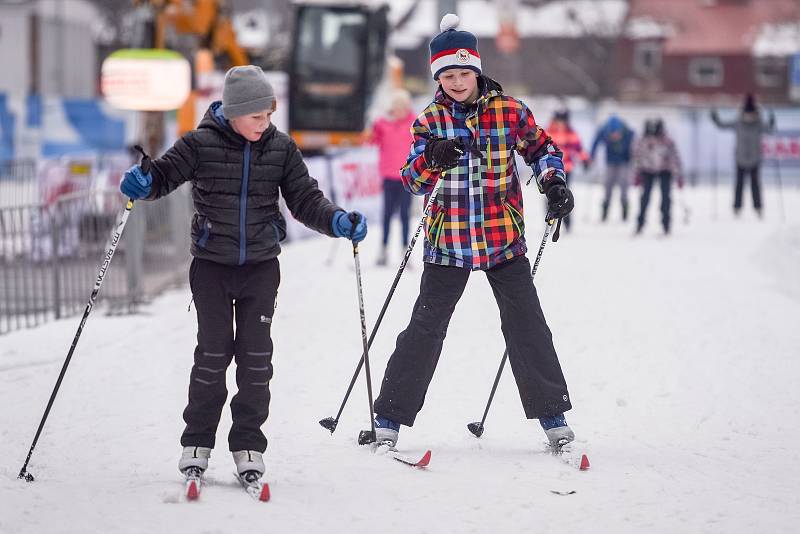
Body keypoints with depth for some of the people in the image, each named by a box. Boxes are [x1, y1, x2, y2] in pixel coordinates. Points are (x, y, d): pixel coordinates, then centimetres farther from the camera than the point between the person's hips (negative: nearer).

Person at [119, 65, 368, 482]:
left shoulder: (281, 148, 0)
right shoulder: (201, 144, -7)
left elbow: (305, 200, 3)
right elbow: (164, 174, -3)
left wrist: (337, 221, -14)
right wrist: (143, 184, -25)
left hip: (260, 265, 2)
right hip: (212, 264, -2)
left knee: (255, 355, 0)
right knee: (213, 352, -1)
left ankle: (248, 445, 9)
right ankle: (197, 442, 12)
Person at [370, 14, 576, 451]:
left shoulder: (509, 111, -1)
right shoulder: (430, 120, 0)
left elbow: (540, 148, 14)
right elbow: (413, 181, -8)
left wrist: (553, 182, -5)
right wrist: (430, 161, -30)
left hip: (504, 239, 0)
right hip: (448, 242, 0)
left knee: (527, 325, 2)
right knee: (426, 329, -1)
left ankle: (552, 414, 12)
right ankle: (390, 418, 6)